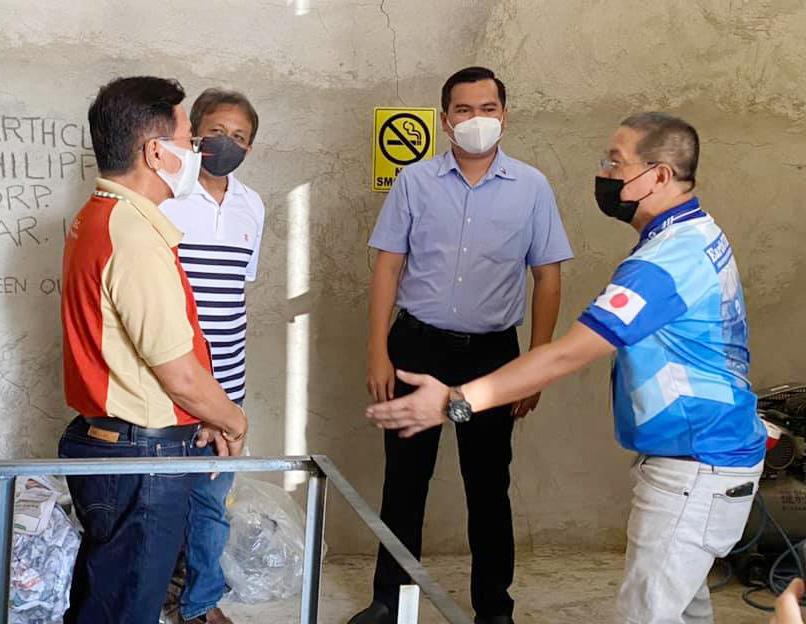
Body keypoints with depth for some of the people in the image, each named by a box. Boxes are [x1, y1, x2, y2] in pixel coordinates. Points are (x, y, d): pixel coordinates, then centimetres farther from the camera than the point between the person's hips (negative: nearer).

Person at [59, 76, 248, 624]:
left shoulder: (95, 218, 9)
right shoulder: (136, 236, -23)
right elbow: (181, 375, -22)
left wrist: (202, 419, 10)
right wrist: (233, 421, -3)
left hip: (102, 437, 10)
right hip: (141, 459, -10)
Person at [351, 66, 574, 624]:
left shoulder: (532, 187, 1)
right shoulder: (415, 181, 1)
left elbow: (548, 278, 3)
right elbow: (388, 268, 2)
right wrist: (379, 354, -4)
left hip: (492, 352, 0)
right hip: (417, 345, 1)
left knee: (489, 484, 10)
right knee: (404, 479, 9)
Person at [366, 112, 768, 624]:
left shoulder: (664, 261, -25)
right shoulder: (701, 235, 8)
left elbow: (567, 355, -29)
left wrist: (456, 402, -28)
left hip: (697, 469, -10)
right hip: (706, 455, 10)